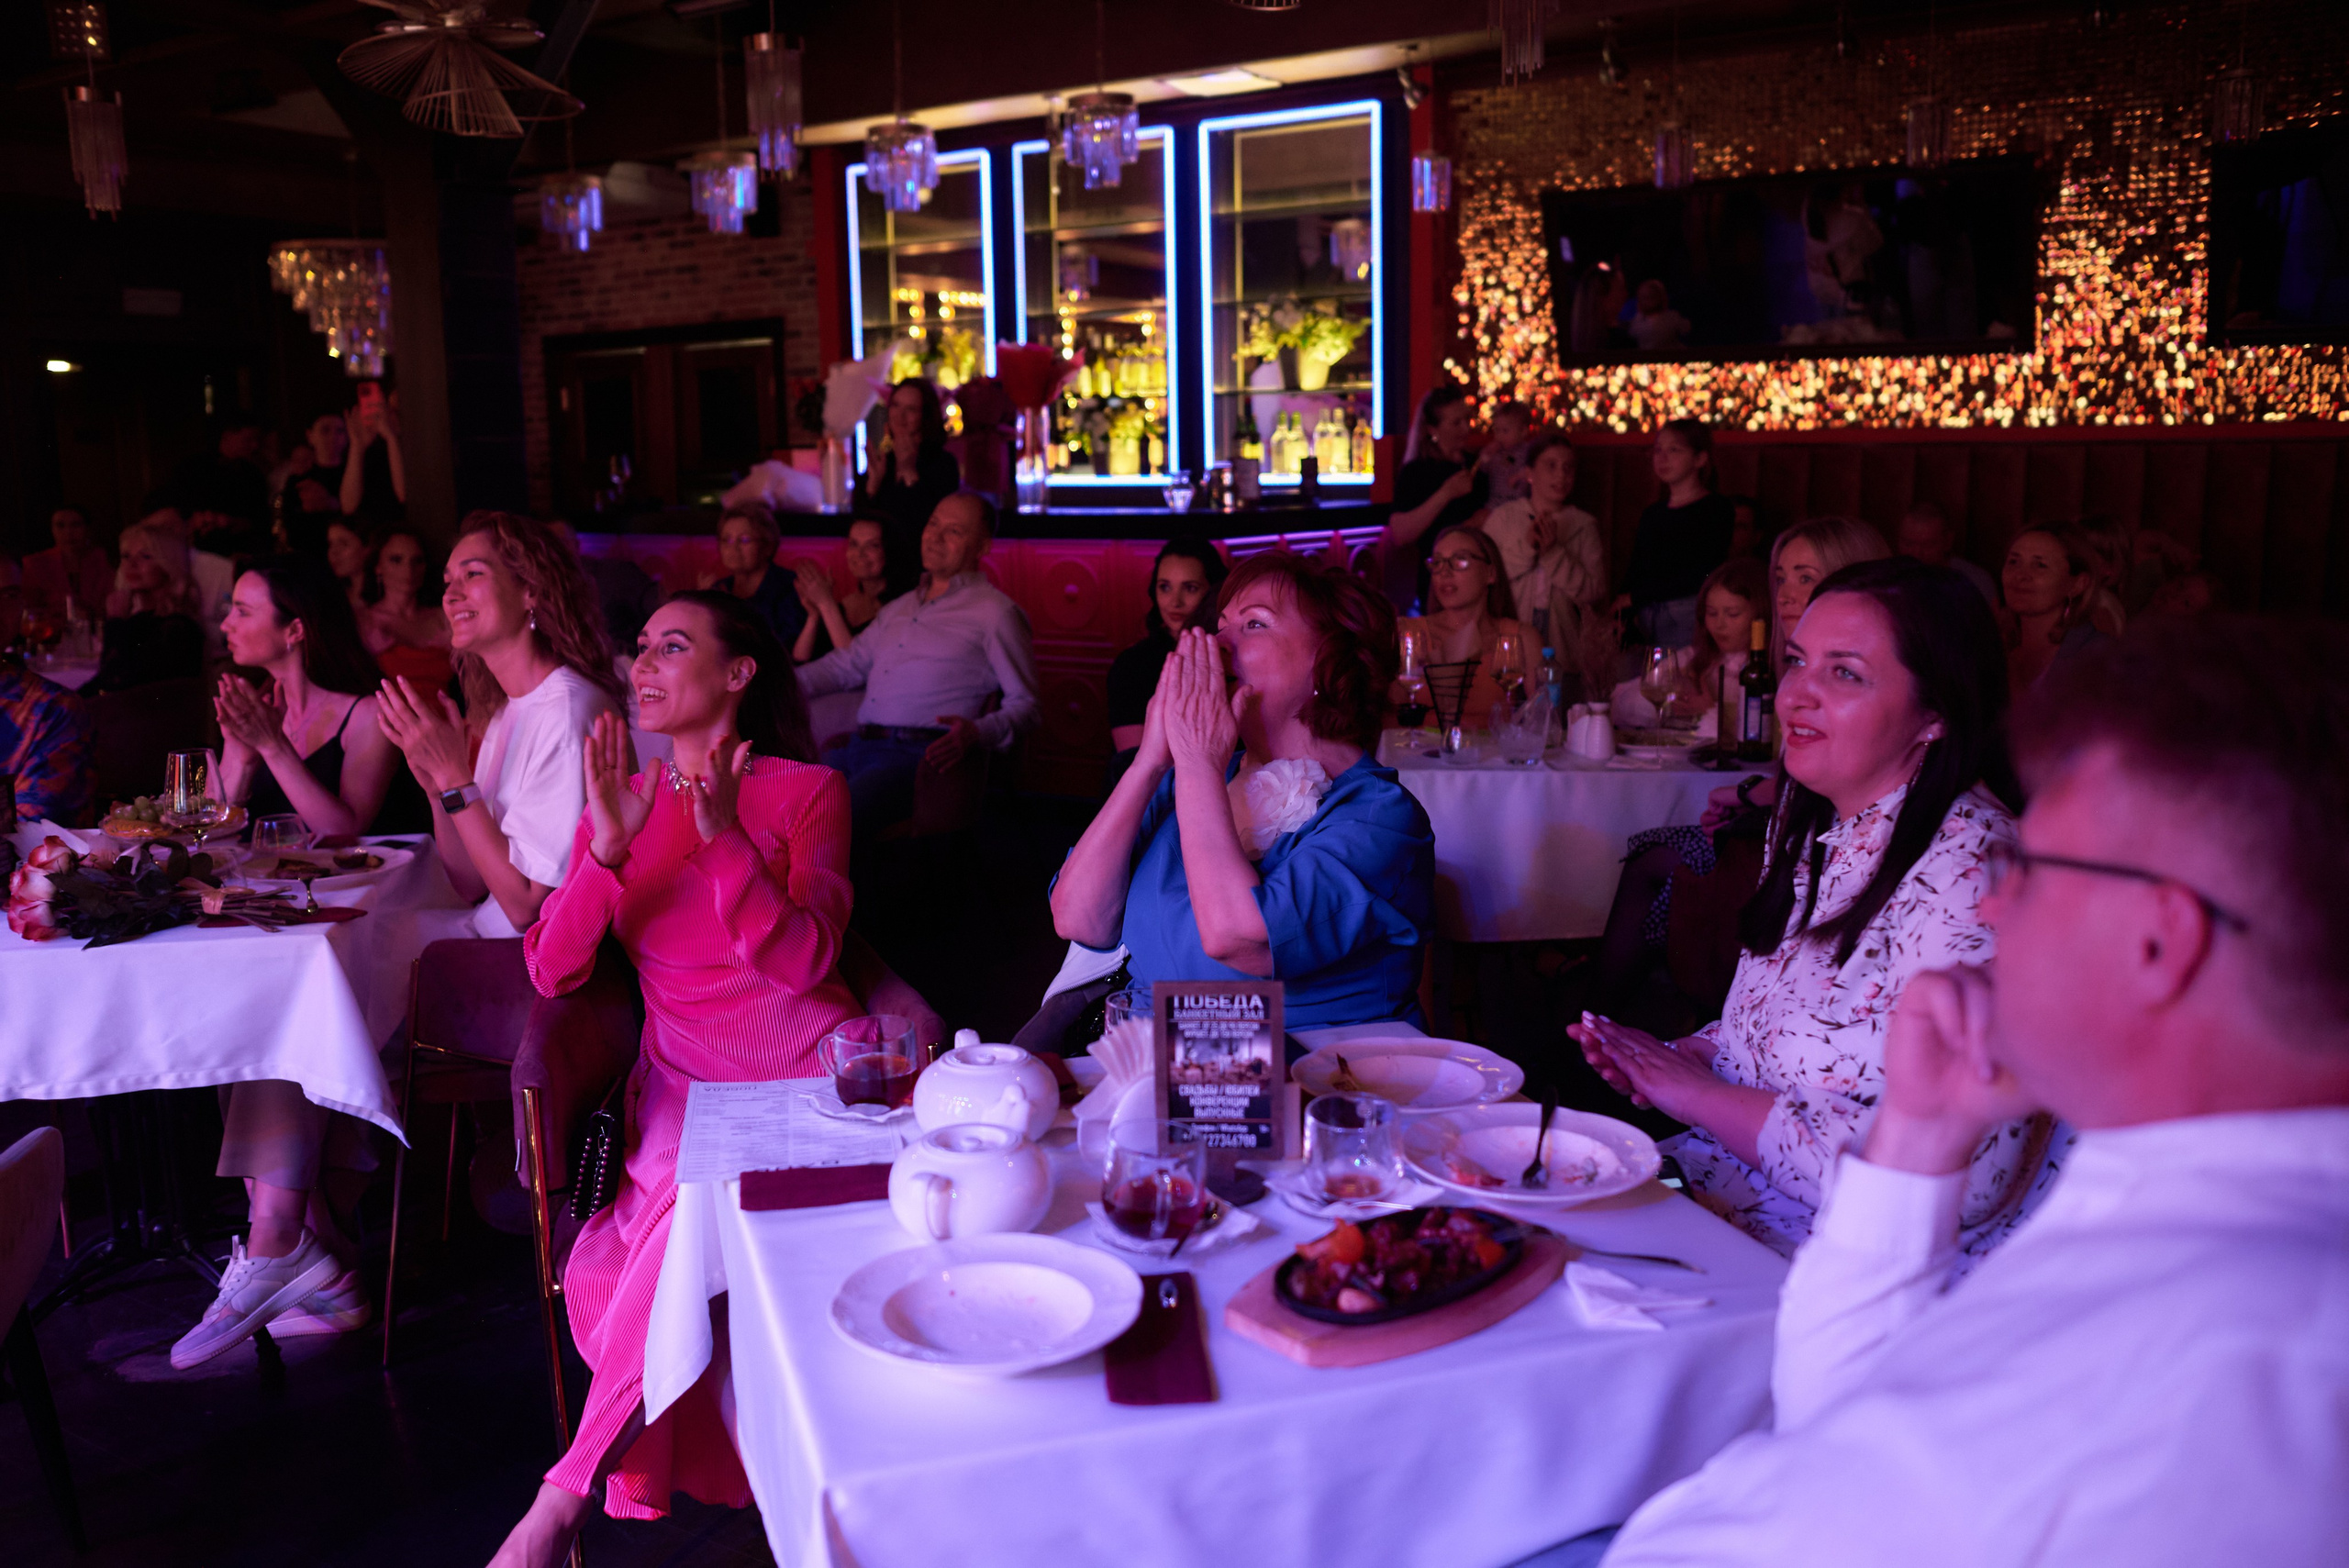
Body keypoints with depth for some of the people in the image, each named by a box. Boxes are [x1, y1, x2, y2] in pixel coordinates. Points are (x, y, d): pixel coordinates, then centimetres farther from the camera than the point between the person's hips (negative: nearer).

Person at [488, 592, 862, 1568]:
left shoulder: (809, 792, 4)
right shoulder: (622, 800, 14)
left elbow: (801, 963, -10)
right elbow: (551, 973, 1)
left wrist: (723, 838, -20)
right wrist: (609, 847, -14)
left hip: (809, 1074, -3)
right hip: (683, 1084, 3)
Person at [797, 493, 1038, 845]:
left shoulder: (994, 612, 6)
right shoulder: (898, 609, 28)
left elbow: (1025, 704, 1)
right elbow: (846, 664, 33)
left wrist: (978, 733, -20)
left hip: (915, 754, -7)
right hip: (857, 747, 7)